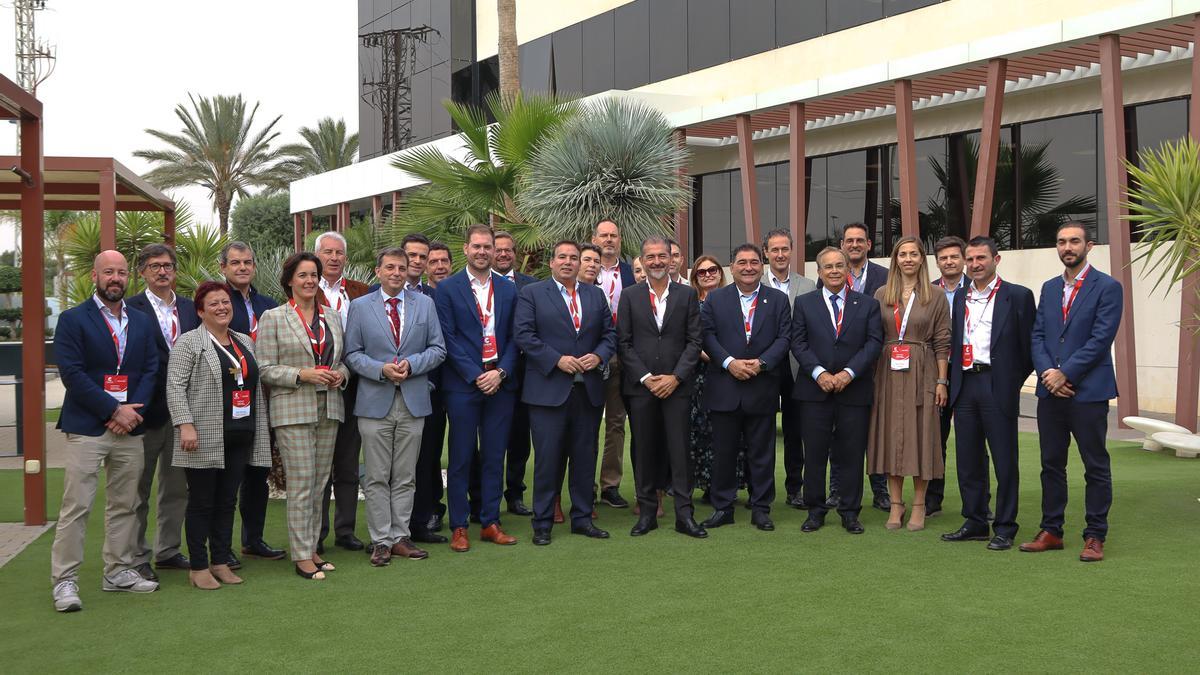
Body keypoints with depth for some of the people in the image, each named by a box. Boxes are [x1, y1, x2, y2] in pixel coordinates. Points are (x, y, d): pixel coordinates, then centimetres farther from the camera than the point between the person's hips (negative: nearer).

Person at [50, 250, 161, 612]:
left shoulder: (142, 322, 13)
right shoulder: (73, 319, -2)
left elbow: (151, 370, 9)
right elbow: (72, 373, -10)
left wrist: (132, 409, -7)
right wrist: (114, 410, -14)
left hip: (129, 426, 5)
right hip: (86, 428, -5)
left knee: (125, 505, 10)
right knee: (76, 506, -5)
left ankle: (119, 571, 21)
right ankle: (64, 581, 1)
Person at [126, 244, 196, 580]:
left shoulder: (189, 308, 11)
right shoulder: (131, 309, -7)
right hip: (148, 411, -5)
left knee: (177, 487, 13)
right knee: (138, 489, 5)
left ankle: (168, 550, 25)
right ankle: (136, 558, 13)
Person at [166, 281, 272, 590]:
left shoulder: (245, 342, 16)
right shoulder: (189, 342, -3)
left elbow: (255, 385, 19)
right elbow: (175, 387, -10)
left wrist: (260, 429, 15)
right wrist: (185, 424, -19)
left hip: (239, 437, 6)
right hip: (204, 439, -6)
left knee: (227, 501, 9)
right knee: (201, 502, 1)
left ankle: (220, 562, 18)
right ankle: (198, 567, 9)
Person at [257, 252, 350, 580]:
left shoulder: (333, 318, 14)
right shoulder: (273, 318, -1)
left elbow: (344, 361, 20)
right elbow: (265, 369, -4)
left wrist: (340, 374, -2)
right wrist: (302, 374, -17)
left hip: (328, 408, 5)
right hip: (293, 409, -5)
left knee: (320, 482, 8)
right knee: (301, 483, -6)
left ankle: (312, 548, 17)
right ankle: (301, 556, 0)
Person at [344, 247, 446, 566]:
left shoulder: (425, 304, 8)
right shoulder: (360, 307, 3)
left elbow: (437, 349, 6)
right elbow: (352, 353, 2)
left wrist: (411, 364, -11)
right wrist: (381, 369, -14)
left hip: (413, 400, 2)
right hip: (375, 401, -2)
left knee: (405, 476, 8)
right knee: (377, 477, 1)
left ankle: (400, 537, 16)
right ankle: (381, 540, 8)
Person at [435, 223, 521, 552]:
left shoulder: (508, 289, 11)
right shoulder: (447, 289, 0)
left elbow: (514, 337, 8)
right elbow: (448, 339, -6)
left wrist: (501, 372, -7)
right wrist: (476, 376, -12)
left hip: (500, 384, 3)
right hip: (463, 386, -3)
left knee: (494, 457, 8)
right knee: (461, 458, 2)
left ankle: (491, 522, 17)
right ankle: (458, 527, 10)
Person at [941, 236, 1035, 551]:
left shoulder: (1018, 296, -2)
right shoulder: (960, 297, 13)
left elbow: (1028, 345, -2)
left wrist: (1013, 383, -3)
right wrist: (954, 380, 8)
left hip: (998, 387, -5)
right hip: (965, 385, 5)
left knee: (1004, 460, 1)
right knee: (968, 459, 10)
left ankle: (1004, 528, 9)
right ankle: (975, 523, 20)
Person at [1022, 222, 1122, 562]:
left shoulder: (1107, 287, -4)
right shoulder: (1049, 288, 14)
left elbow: (1101, 338, -12)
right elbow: (1038, 335, 9)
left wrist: (1065, 374, -15)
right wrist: (1047, 374, -8)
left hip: (1088, 392, -5)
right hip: (1051, 392, 6)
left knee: (1096, 467, 2)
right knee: (1051, 464, 11)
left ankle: (1095, 537, 10)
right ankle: (1051, 531, 19)